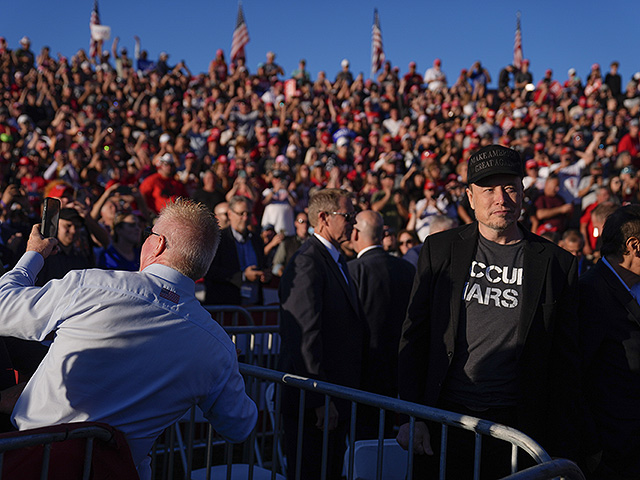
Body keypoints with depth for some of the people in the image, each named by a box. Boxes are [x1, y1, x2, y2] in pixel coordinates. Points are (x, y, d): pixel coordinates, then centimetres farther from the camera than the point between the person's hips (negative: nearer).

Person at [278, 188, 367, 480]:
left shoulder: (336, 259, 16)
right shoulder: (307, 261, -17)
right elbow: (305, 336, -23)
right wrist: (320, 400, -24)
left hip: (337, 395, 9)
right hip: (312, 401, -9)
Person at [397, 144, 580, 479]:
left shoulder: (558, 264, 2)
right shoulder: (439, 249, 4)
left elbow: (565, 364, 4)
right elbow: (414, 337, 4)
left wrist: (563, 452, 1)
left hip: (514, 425, 0)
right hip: (444, 418, 1)